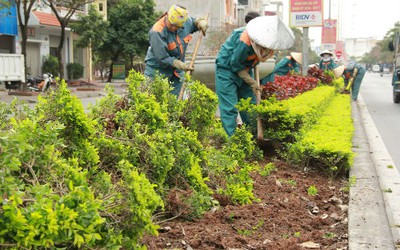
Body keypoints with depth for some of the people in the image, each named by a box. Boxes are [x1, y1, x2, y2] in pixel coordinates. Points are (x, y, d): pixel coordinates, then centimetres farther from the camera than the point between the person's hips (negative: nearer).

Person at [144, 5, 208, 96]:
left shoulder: (186, 22, -7)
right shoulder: (157, 32, -27)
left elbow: (193, 22, 19)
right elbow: (163, 58, -26)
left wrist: (201, 22, -4)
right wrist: (181, 65, -29)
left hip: (176, 73, 6)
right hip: (157, 71, -6)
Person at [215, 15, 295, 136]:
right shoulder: (245, 42, -35)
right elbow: (235, 64, -22)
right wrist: (251, 82, -16)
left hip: (243, 70, 8)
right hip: (227, 69, -8)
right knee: (229, 108, -11)